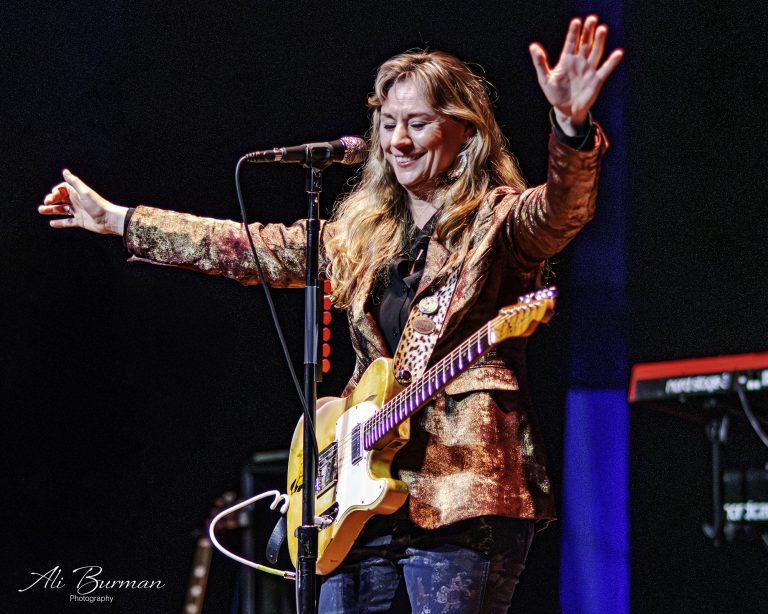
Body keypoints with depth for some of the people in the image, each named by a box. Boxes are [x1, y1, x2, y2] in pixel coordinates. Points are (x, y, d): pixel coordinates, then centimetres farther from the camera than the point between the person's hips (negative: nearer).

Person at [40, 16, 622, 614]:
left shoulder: (499, 220, -1)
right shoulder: (360, 233, 18)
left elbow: (559, 210, -23)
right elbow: (249, 248, 25)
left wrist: (571, 127, -45)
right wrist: (114, 218, 29)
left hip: (462, 491, -6)